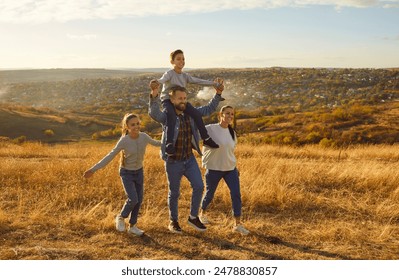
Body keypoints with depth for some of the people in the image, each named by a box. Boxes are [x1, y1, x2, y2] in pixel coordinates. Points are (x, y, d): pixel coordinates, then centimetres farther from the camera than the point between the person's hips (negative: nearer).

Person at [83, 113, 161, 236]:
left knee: (139, 200, 6)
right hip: (126, 173, -4)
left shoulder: (144, 137, -15)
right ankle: (121, 217, 12)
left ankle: (132, 226, 22)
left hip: (139, 172, 4)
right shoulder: (123, 141, -24)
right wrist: (93, 169, -23)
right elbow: (110, 156, -19)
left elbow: (155, 143, 6)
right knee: (133, 199, -16)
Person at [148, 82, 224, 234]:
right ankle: (173, 221, 30)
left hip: (189, 159, 4)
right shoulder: (166, 116, -17)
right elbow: (153, 113, -38)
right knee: (174, 193, 9)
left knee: (199, 186, -6)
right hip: (173, 162, -4)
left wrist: (218, 94, -7)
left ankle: (193, 217, 13)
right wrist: (154, 95, -56)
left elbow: (209, 109, 8)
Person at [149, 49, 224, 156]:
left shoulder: (185, 75, 11)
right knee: (172, 117, -35)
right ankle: (169, 144, -39)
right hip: (168, 100, -5)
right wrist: (157, 81, -54)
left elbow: (198, 81, 9)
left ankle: (206, 139, -3)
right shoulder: (169, 73, -7)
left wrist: (215, 83, 3)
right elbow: (163, 79, -29)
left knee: (197, 114, -13)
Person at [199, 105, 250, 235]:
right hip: (214, 168, -4)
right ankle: (202, 214, 41)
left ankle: (238, 224, 0)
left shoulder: (232, 132, 5)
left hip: (231, 168, 4)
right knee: (209, 194, 12)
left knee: (236, 194, -6)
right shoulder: (210, 129, -13)